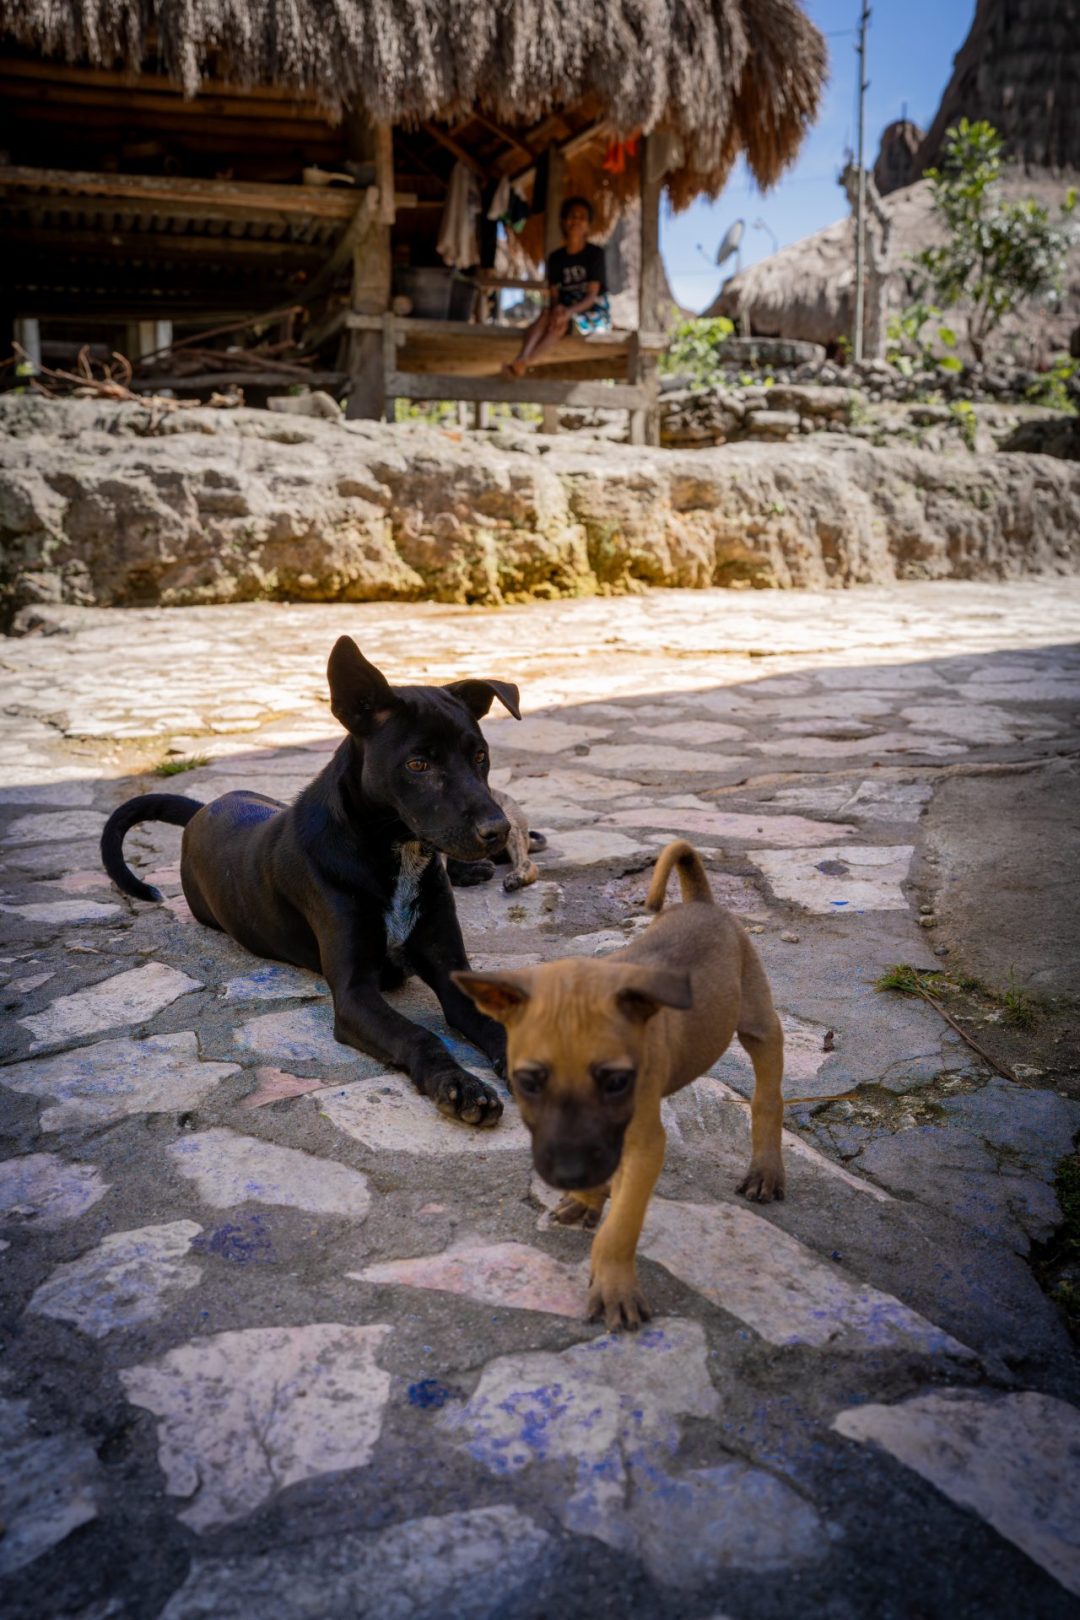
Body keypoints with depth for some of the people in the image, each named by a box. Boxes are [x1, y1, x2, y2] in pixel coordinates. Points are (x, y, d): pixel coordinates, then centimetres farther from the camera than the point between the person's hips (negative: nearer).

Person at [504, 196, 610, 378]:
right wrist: (557, 308, -23)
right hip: (566, 309, 4)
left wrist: (569, 312, -32)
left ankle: (525, 362, -46)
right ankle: (520, 359, -50)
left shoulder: (595, 253, -7)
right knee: (547, 314, -31)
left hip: (594, 311, -4)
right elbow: (553, 295, 2)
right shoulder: (556, 257, 6)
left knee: (562, 322, -34)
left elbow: (592, 296, -15)